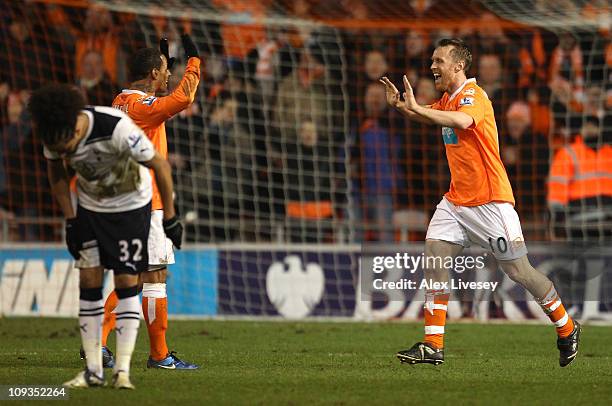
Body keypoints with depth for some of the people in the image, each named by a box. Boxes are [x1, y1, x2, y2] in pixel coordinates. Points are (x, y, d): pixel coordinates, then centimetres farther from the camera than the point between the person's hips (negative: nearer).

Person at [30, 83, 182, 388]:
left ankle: (122, 370, -8)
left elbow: (160, 166, -22)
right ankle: (93, 370, 1)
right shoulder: (55, 134, -20)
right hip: (90, 206, 4)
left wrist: (170, 218, -16)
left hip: (131, 205, -4)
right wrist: (70, 220, -2)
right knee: (89, 280, -3)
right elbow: (56, 173, 3)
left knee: (126, 281, -9)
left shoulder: (117, 128, -35)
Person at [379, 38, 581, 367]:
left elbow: (462, 120, -39)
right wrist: (400, 105, 9)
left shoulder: (473, 95, -16)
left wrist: (416, 108, -39)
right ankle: (432, 346, -7)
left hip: (490, 201, -8)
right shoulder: (448, 99, 11)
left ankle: (566, 329, 18)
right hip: (456, 200, 8)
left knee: (518, 271, -1)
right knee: (434, 258, -7)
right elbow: (427, 115, 31)